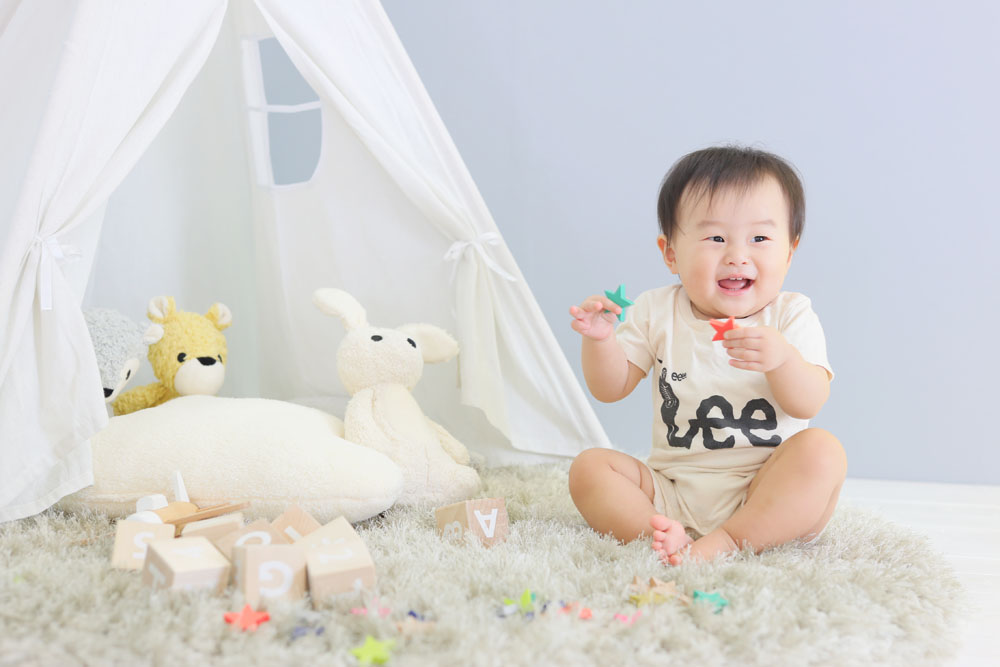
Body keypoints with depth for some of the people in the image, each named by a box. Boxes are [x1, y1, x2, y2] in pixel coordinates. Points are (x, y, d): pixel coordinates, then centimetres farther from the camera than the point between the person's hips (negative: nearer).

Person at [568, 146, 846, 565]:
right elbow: (611, 389, 4)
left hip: (765, 497, -2)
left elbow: (808, 405, -13)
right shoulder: (657, 312, 4)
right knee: (589, 467, -14)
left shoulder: (791, 316, -1)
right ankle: (666, 537, -34)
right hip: (671, 492, 2)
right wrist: (599, 340, -16)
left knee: (822, 450, -28)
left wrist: (782, 359, -34)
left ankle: (728, 542, -34)